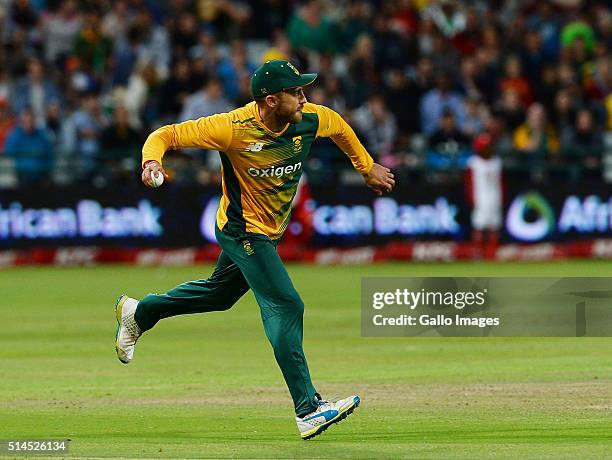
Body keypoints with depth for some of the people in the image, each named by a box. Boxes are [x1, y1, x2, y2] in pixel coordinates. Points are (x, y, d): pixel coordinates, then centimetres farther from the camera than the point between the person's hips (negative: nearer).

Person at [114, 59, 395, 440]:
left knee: (221, 294, 24)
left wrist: (367, 168, 19)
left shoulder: (310, 120, -12)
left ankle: (139, 312, 46)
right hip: (244, 232, -8)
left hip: (270, 233, 8)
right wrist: (152, 161, -43)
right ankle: (309, 410, -18)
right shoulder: (233, 128, -27)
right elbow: (166, 135, -22)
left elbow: (338, 125, 13)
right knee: (285, 307, -16)